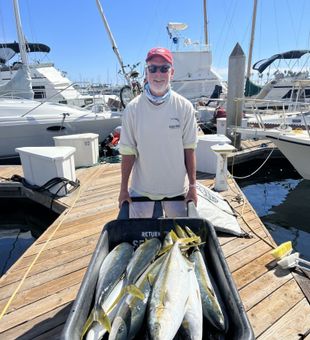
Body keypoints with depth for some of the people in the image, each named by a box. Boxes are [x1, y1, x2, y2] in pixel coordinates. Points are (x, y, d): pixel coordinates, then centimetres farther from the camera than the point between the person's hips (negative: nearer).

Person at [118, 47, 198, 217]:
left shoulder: (184, 107, -7)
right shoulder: (133, 108, -8)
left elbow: (189, 148, -3)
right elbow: (128, 152, -5)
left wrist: (192, 185, -2)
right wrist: (123, 188, -2)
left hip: (177, 188, 0)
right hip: (141, 189, 0)